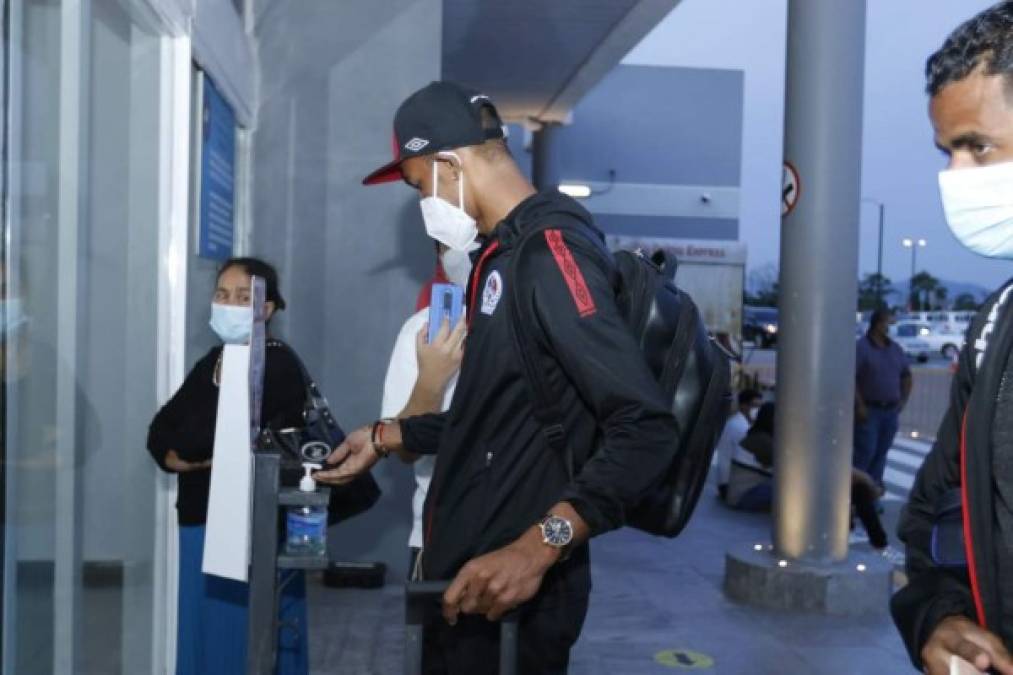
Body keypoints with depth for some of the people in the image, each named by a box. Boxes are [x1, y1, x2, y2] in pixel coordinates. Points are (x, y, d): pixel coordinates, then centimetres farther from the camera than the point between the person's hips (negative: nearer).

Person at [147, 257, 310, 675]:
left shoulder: (279, 365, -9)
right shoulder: (210, 363, 14)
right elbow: (159, 432, 10)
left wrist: (187, 453, -6)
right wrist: (177, 457, -10)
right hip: (200, 523, 7)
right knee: (202, 638, 14)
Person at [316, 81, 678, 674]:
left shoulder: (550, 252, -18)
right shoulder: (507, 254, 14)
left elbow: (648, 429, -27)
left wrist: (538, 546, -33)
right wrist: (387, 437, 21)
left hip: (510, 593, -9)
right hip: (466, 575, 9)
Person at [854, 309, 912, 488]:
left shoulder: (895, 349, 13)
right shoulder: (861, 347, -7)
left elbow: (906, 375, 22)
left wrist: (903, 400, 11)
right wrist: (860, 405, -17)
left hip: (891, 411, 6)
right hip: (868, 410, -6)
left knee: (881, 453, 7)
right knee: (865, 452, -9)